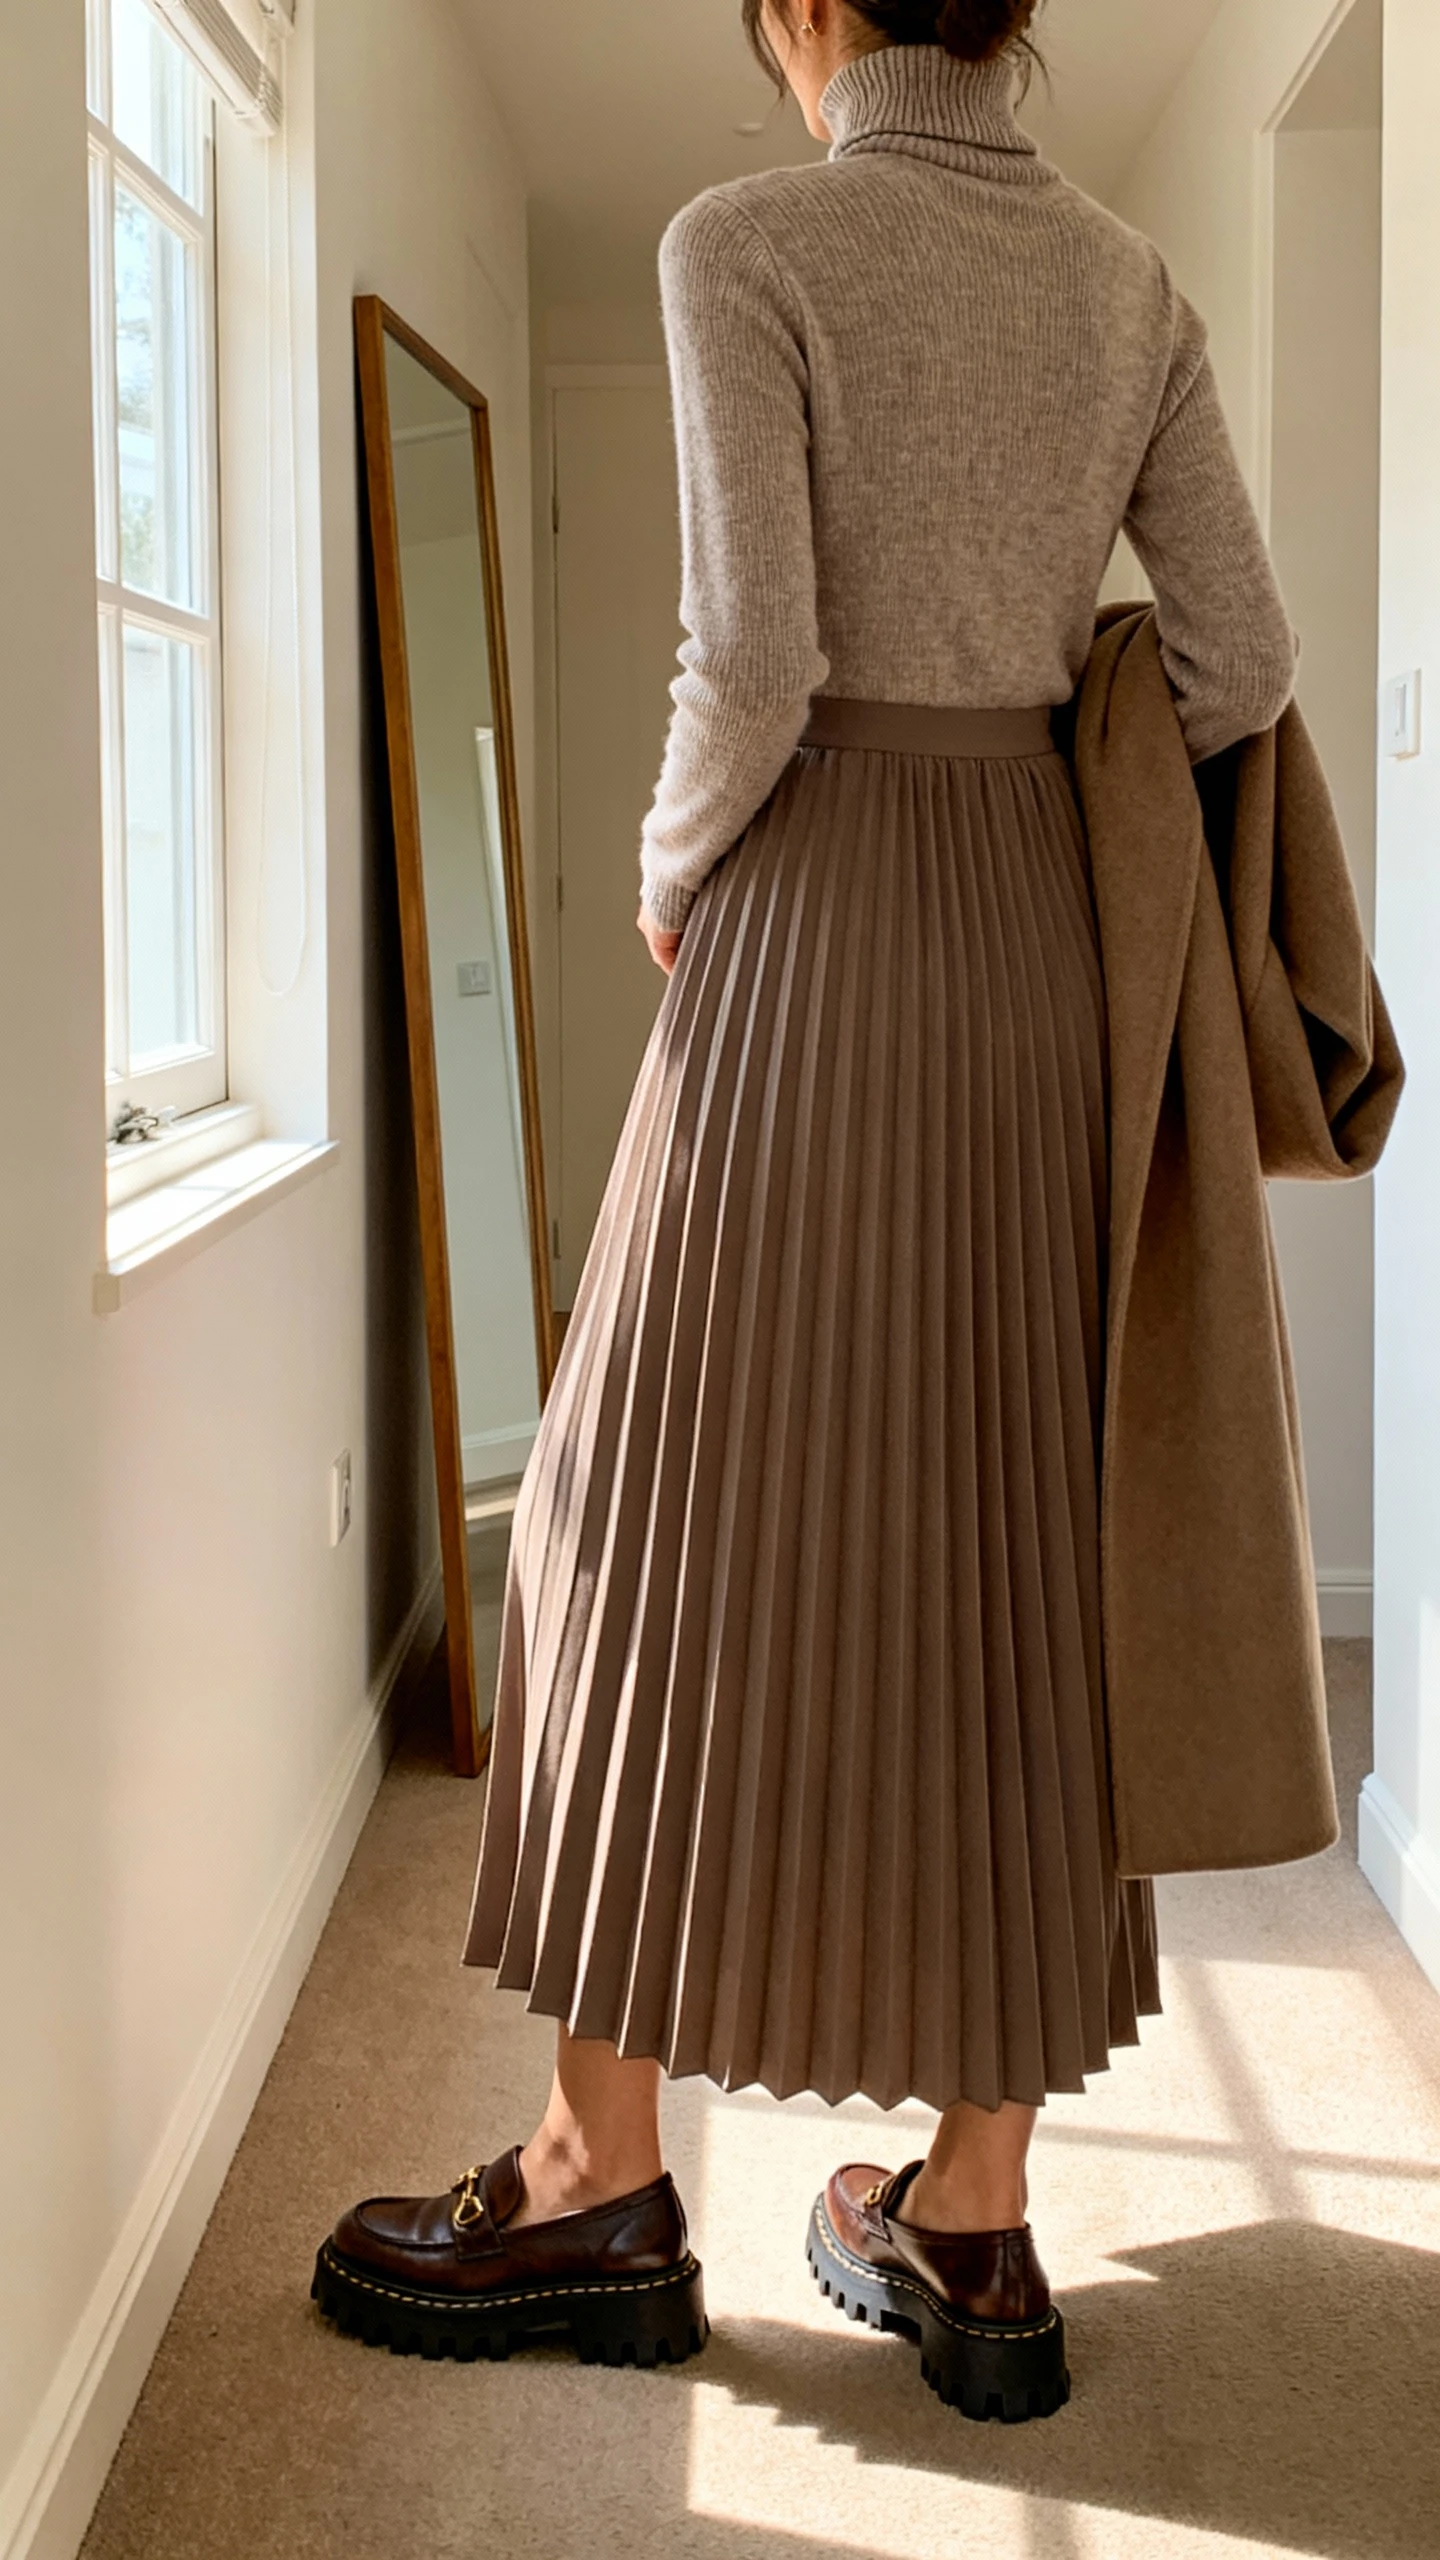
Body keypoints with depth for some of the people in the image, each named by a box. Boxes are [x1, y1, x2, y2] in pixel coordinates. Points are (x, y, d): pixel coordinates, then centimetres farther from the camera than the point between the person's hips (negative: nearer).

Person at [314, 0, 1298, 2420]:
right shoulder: (1135, 289, 10)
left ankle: (604, 2178, 13)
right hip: (1049, 940, 6)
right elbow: (1242, 663, 6)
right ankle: (972, 2225, 12)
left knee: (684, 1515, 4)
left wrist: (671, 867, 3)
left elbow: (753, 663, -16)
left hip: (817, 935, -5)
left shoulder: (748, 246, -6)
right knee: (997, 1531, 7)